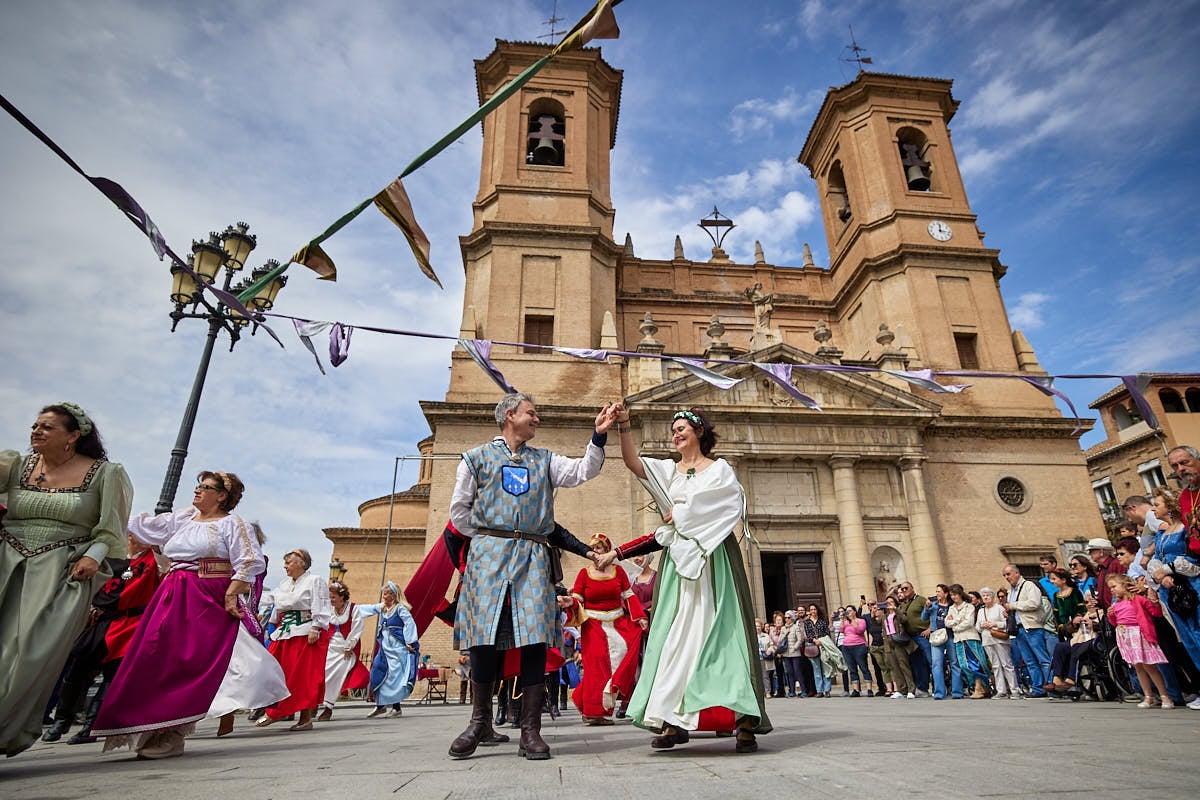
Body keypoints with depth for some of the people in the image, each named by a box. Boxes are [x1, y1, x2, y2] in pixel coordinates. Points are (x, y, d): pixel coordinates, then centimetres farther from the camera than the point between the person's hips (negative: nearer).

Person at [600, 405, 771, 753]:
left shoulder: (720, 469, 8)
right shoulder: (669, 470, 15)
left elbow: (717, 509, -7)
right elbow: (633, 463, -2)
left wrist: (678, 514, -1)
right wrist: (623, 426, -15)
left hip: (713, 560, -3)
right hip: (678, 561, 3)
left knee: (719, 630, -8)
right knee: (676, 632, -2)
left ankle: (743, 719, -5)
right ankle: (674, 720, 0)